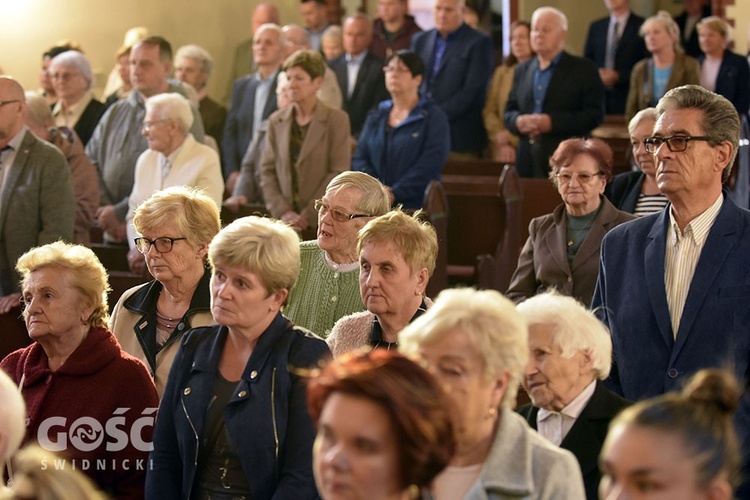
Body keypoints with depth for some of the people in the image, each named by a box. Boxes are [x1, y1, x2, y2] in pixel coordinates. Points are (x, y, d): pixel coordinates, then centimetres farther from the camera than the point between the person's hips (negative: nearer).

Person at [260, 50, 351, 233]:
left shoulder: (337, 120, 0)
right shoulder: (276, 121, 12)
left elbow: (339, 173, -6)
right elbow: (267, 171, 9)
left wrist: (308, 216, -11)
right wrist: (283, 212, -5)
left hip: (323, 220, -3)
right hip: (283, 221, 3)